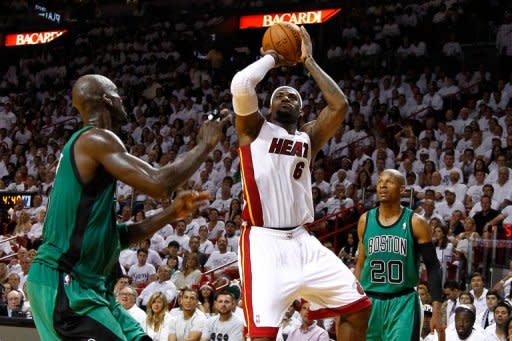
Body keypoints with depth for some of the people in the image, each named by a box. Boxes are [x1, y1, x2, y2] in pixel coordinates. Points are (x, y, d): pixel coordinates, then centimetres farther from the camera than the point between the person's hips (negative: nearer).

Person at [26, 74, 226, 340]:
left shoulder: (84, 146, 20)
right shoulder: (95, 139, -10)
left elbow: (113, 236, 23)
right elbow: (158, 184, -20)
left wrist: (170, 215, 16)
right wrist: (205, 146, -5)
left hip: (87, 285, 10)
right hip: (61, 283, -10)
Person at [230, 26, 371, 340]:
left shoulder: (308, 137, 19)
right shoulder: (255, 129, 6)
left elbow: (339, 105, 4)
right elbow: (240, 84, -12)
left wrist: (309, 62, 10)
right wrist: (272, 58, 5)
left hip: (302, 241, 6)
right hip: (264, 243, -6)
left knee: (357, 305, 6)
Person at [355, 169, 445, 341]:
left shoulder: (416, 223, -5)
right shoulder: (365, 220, 6)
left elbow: (433, 267, -3)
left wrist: (436, 311, -11)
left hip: (403, 303, -3)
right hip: (369, 302, 4)